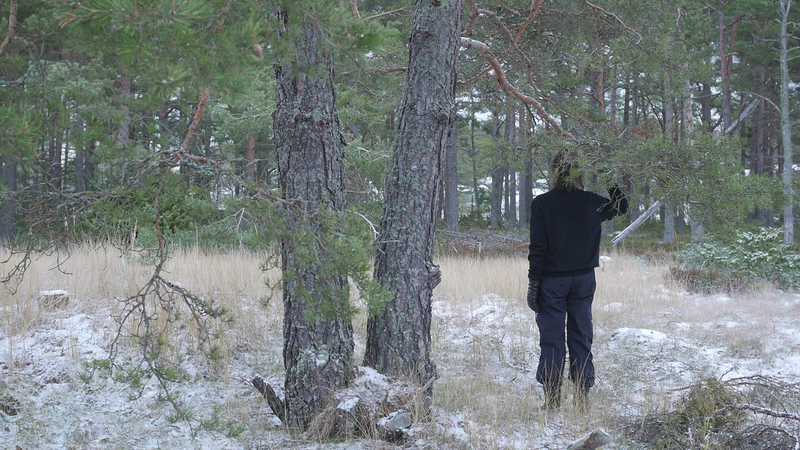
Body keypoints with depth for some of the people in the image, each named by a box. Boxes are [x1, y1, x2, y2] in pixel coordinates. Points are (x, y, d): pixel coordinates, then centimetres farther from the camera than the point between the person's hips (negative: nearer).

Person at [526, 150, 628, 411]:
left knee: (551, 340, 3)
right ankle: (582, 400, 10)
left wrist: (533, 284, -4)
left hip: (552, 281, -3)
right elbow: (621, 207, 19)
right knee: (581, 339, 9)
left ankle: (552, 401, 2)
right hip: (583, 279, 3)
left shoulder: (542, 204, -10)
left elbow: (537, 248, -10)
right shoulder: (591, 203, -2)